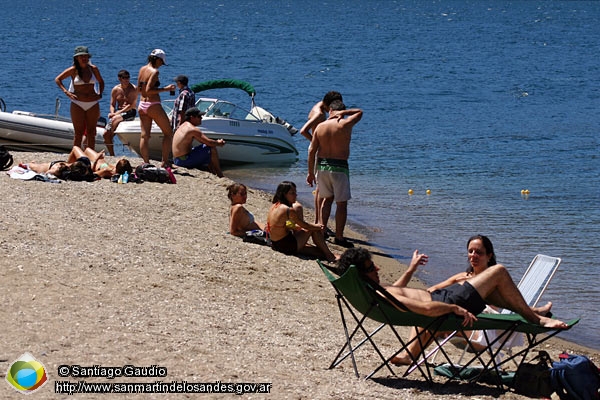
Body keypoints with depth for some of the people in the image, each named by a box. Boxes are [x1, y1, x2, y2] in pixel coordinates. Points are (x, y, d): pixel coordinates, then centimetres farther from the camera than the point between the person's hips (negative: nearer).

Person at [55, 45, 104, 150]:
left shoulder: (93, 69, 4)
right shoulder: (73, 70, -4)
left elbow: (101, 82, 21)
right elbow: (57, 79, 4)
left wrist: (100, 94, 7)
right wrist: (66, 92, -6)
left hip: (93, 104, 3)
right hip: (78, 104, -3)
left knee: (91, 133, 5)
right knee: (78, 133, -2)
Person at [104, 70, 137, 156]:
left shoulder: (133, 89, -5)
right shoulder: (115, 89, 9)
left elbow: (131, 105, -13)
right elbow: (112, 104, 13)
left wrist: (118, 112, -19)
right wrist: (112, 113, -10)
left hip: (130, 113, -5)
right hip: (118, 112, 5)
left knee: (115, 119, -36)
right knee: (105, 134, -11)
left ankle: (111, 137, -17)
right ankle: (111, 154, -2)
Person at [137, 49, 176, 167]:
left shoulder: (142, 69, 10)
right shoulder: (154, 71, -14)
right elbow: (148, 90, -21)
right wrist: (165, 89, -18)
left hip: (142, 105, 7)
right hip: (153, 105, -7)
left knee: (144, 136, 7)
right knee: (168, 133, 5)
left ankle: (146, 163, 4)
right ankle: (165, 162, 2)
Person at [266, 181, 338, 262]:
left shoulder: (274, 206, 6)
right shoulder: (289, 210, -21)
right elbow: (305, 225, -9)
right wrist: (318, 227, 8)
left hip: (275, 244, 9)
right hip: (287, 246, -9)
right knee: (315, 230, 2)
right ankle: (329, 255, 12)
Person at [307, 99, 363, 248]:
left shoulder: (320, 127, 3)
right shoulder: (346, 124, -7)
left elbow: (311, 151, 3)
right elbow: (359, 112, 13)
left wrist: (311, 172, 9)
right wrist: (343, 113, 4)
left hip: (322, 166, 4)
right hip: (339, 166, -4)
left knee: (327, 198, 22)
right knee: (341, 203, 3)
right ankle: (339, 237, 4)